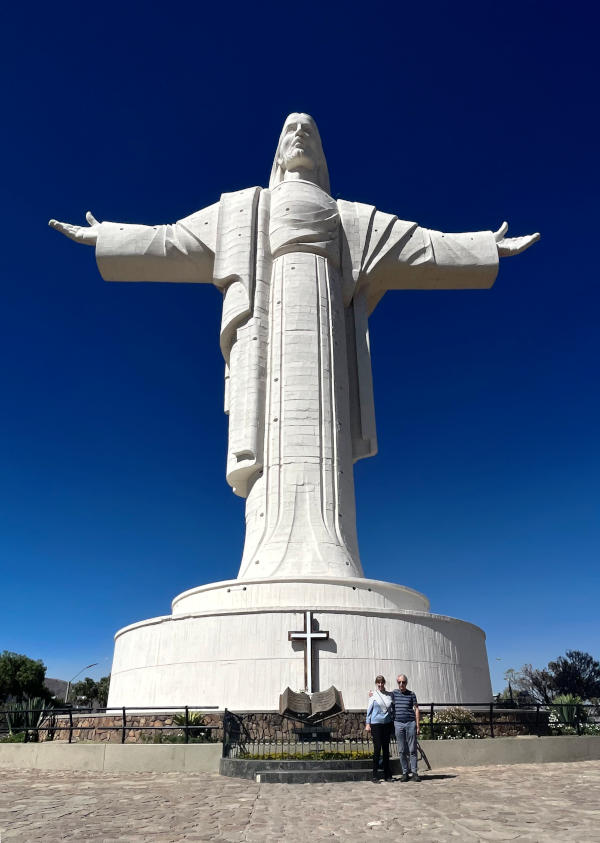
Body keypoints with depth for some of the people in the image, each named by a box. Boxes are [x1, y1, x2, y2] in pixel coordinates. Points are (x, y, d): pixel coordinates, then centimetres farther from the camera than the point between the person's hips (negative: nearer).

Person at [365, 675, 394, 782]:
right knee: (377, 748, -4)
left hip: (387, 723, 3)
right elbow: (369, 710, 2)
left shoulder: (389, 695, 8)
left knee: (386, 748, 8)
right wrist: (368, 724, -1)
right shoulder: (373, 696, 0)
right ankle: (375, 775, 3)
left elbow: (393, 708, 15)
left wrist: (394, 721, 9)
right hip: (376, 723, -3)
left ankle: (387, 775, 17)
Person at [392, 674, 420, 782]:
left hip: (410, 723, -1)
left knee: (412, 750, 1)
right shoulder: (394, 693, 7)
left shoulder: (411, 694, 4)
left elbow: (416, 709, 5)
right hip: (398, 724, 1)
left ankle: (414, 773, 7)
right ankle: (405, 773, 12)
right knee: (401, 750, 4)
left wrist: (417, 726, -1)